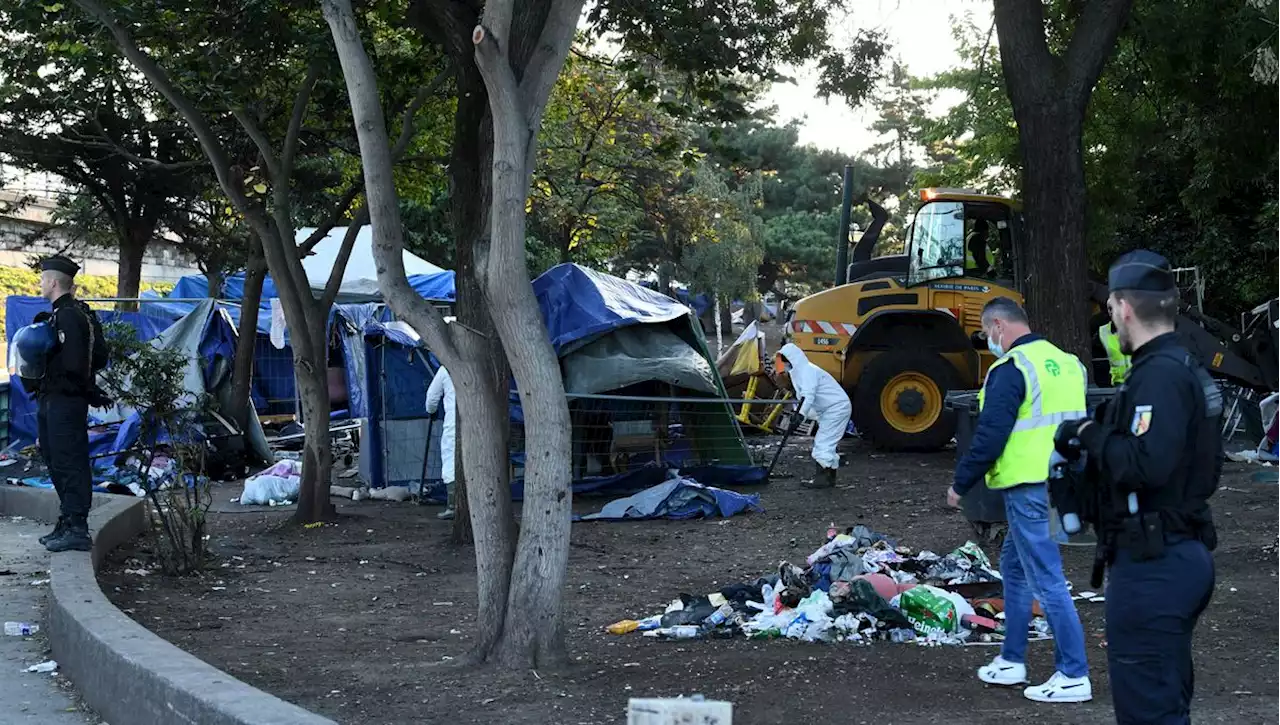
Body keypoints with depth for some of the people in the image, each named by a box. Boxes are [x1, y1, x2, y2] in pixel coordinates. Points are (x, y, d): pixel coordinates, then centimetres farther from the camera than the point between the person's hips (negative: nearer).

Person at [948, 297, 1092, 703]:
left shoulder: (1011, 369, -14)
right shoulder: (1065, 362, 14)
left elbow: (990, 436, -17)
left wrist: (961, 483, -6)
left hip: (1029, 488, -10)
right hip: (1064, 483, 10)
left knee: (1046, 579, -5)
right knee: (1015, 565, 20)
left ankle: (1074, 676, -2)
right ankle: (1012, 661, 27)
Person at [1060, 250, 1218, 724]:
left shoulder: (1159, 376, -19)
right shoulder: (1187, 370, 14)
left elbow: (1145, 466, -30)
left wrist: (1093, 436, -14)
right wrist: (1100, 439, 11)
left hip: (1153, 567, -11)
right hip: (1185, 555, 11)